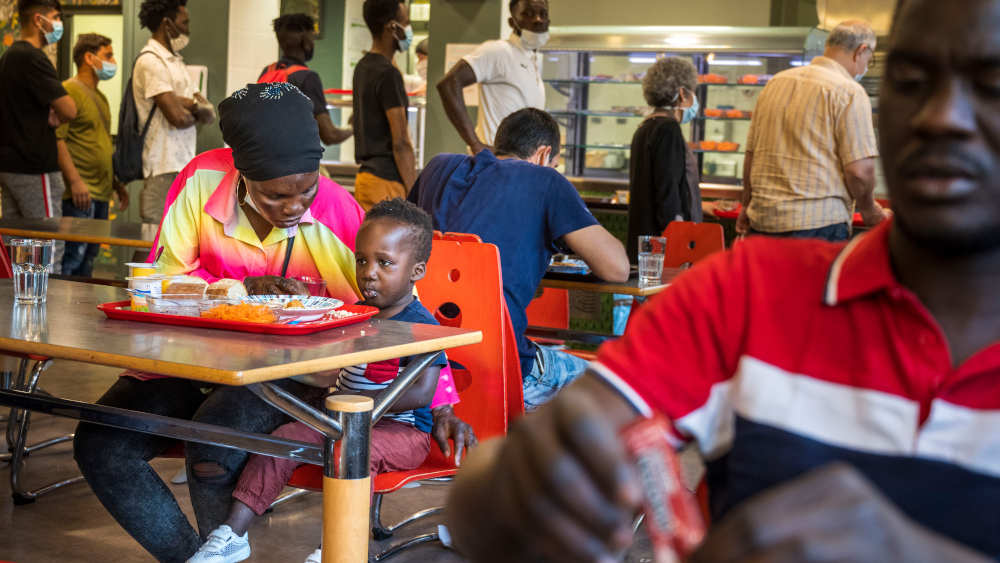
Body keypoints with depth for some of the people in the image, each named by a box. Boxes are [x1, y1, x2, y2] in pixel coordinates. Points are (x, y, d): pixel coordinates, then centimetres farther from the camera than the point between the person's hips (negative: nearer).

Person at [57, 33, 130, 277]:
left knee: (89, 257, 11)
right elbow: (57, 138, -18)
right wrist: (74, 181, -23)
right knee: (74, 256, -11)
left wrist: (116, 183, 24)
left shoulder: (99, 97, 21)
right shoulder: (69, 91, -9)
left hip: (101, 194, 9)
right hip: (80, 194, -9)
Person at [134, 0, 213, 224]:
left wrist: (189, 102, -9)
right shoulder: (150, 61, -10)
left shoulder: (175, 61, 20)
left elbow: (207, 115, 12)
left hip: (185, 164, 9)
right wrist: (194, 107, 4)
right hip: (163, 169, -9)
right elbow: (178, 118, -18)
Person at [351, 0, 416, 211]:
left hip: (366, 175, 10)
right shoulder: (388, 73, -15)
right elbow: (400, 142, -17)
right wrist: (414, 195, -15)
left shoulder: (362, 67, 14)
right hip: (387, 180, -10)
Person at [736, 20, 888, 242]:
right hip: (818, 224, -7)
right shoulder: (849, 92, -7)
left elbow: (751, 154, 18)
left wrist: (747, 206, 29)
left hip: (761, 219, 7)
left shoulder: (776, 82, 13)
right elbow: (859, 171, -12)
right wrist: (869, 210, 6)